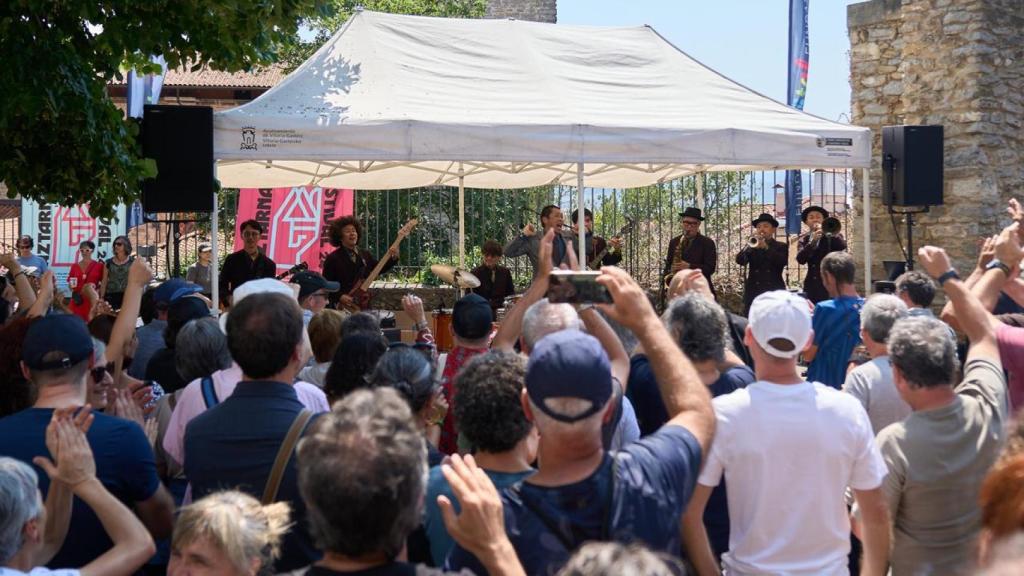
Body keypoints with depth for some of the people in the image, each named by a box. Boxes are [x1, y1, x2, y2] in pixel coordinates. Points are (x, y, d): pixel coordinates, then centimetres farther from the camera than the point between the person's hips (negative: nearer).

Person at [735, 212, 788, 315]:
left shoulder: (781, 246, 10)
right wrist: (751, 245, -16)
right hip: (753, 292, 2)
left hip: (774, 292, -2)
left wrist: (766, 247, -18)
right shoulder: (752, 245, 14)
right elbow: (740, 260, -2)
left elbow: (783, 261, -10)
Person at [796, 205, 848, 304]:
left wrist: (826, 231, -22)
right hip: (812, 285, 2)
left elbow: (842, 246, -15)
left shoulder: (831, 235, 7)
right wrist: (812, 241, -19)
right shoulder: (803, 240, 11)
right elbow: (800, 259, -8)